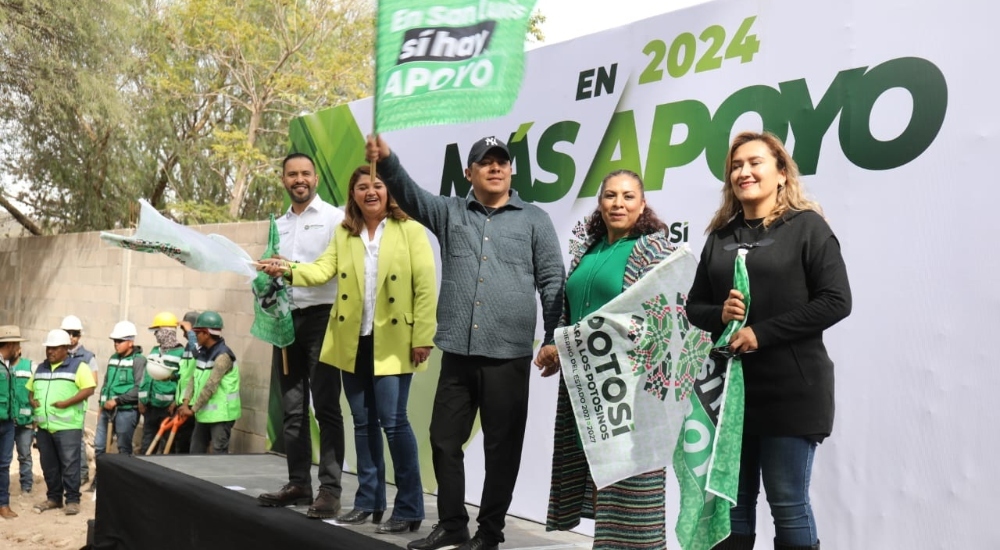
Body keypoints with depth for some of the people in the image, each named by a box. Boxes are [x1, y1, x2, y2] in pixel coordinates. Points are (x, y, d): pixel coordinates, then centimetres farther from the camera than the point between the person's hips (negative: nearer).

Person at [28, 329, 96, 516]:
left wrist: (66, 403, -19)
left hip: (67, 426, -6)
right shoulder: (40, 368, 17)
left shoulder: (78, 366, -4)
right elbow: (31, 388, 27)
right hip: (43, 426, 6)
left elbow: (89, 389, -12)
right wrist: (32, 400, 4)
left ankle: (72, 499, 2)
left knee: (69, 464, -4)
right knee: (48, 465, 12)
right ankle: (53, 498, 22)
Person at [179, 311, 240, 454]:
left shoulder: (223, 356, -18)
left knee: (219, 452, -5)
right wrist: (186, 403, -4)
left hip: (221, 413, -9)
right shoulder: (202, 352, 10)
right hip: (204, 413, 9)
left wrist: (193, 409, -15)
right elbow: (194, 379, 7)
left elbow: (210, 387, -21)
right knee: (196, 452, 17)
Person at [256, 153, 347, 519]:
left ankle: (330, 489, -6)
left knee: (325, 407, -7)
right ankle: (299, 484, 16)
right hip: (287, 318, 6)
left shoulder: (333, 217, -1)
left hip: (321, 317, -6)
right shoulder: (279, 225, 19)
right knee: (292, 408, 8)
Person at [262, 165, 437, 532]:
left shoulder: (410, 231, -4)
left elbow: (425, 287, -8)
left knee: (393, 421, -7)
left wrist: (422, 338, -12)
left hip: (392, 343, -5)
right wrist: (289, 271, -20)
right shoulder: (343, 234, 10)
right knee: (363, 422, 11)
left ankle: (409, 509, 3)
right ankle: (368, 501, 22)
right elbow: (323, 269, -1)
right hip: (352, 342, 5)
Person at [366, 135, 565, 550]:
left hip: (508, 354, -3)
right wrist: (386, 161, -23)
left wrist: (554, 341, -4)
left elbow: (552, 282, 3)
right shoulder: (450, 212, 12)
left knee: (502, 447, 6)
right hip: (457, 352, 3)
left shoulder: (534, 220, 5)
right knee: (444, 439, 9)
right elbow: (411, 196, -4)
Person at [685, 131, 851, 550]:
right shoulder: (720, 235, 12)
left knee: (788, 504, 1)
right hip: (729, 385, 5)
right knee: (731, 500, 9)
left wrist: (762, 333, -16)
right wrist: (719, 315, -8)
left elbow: (835, 302, -11)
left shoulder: (806, 226, -3)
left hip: (791, 389, -5)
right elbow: (694, 305, 15)